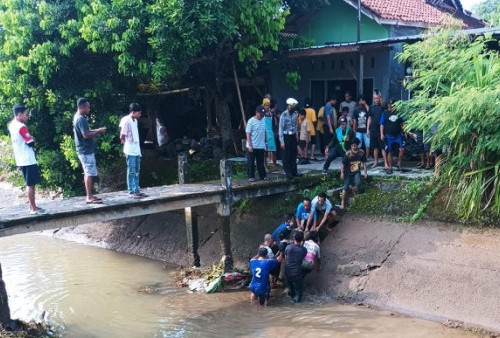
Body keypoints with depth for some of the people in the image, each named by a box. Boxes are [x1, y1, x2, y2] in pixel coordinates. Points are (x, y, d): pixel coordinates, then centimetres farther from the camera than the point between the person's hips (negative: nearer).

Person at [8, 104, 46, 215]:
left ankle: (32, 206, 21)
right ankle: (33, 208, 0)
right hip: (28, 160, -9)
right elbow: (31, 143, -16)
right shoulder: (22, 127, -17)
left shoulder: (12, 125, 11)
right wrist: (32, 140, 3)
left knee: (30, 184, 16)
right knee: (31, 184, -4)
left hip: (21, 160, 9)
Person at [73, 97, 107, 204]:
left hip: (84, 150, 11)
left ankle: (89, 195, 17)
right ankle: (89, 197, -6)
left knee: (87, 173, 13)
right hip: (86, 150, -11)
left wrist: (96, 130, 11)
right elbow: (86, 135, -25)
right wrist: (98, 131, -14)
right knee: (90, 173, -8)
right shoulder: (81, 119, -18)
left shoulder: (77, 117, 14)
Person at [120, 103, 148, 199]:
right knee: (131, 172, -2)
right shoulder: (126, 121, -14)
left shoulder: (135, 121, 12)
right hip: (130, 151, -8)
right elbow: (122, 137, -11)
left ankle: (136, 190, 17)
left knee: (137, 172, 11)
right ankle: (132, 192, 3)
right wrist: (127, 147, 2)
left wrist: (138, 149, 13)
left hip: (137, 150, 8)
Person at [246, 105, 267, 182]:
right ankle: (251, 176, 10)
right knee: (250, 162, 2)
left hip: (261, 146, 5)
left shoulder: (263, 121, 8)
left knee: (261, 162, 11)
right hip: (252, 146, -5)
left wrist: (265, 143, 14)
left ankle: (262, 175, 18)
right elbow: (248, 134, -11)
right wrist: (250, 145, -15)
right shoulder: (251, 121, -9)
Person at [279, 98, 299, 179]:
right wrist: (282, 141, -15)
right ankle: (288, 172, 9)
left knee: (294, 155, 11)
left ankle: (294, 171, 20)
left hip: (293, 136, 6)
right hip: (286, 137, -6)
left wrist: (296, 136, 11)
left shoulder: (295, 114, 4)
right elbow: (281, 128, -13)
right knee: (287, 156, 2)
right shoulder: (284, 115, -14)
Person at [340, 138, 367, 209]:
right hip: (348, 172, -2)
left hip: (357, 172, 2)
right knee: (345, 186, -5)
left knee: (358, 183, -22)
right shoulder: (348, 154, -17)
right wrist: (342, 173, -16)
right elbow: (343, 164, -12)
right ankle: (342, 202, 1)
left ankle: (354, 190, 14)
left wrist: (365, 172, 2)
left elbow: (364, 162, 4)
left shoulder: (361, 152, -8)